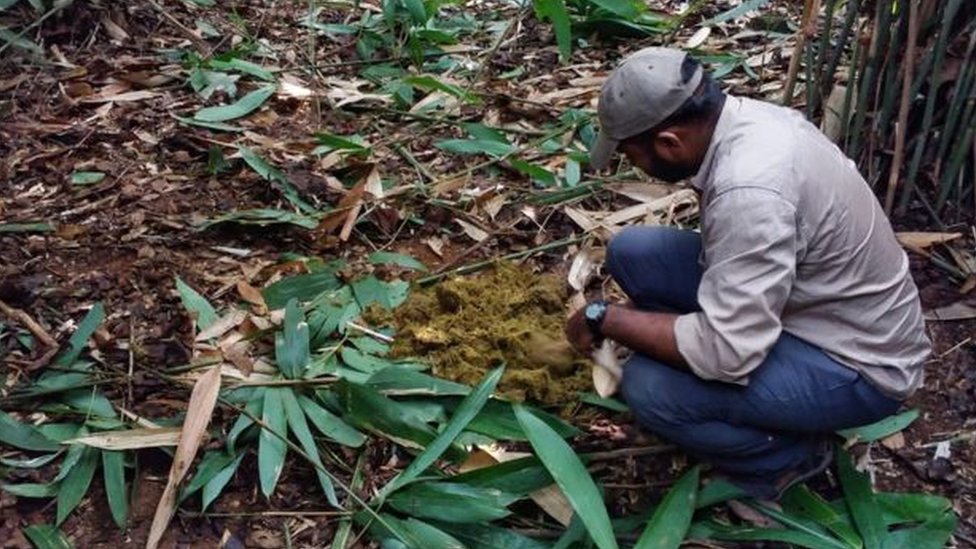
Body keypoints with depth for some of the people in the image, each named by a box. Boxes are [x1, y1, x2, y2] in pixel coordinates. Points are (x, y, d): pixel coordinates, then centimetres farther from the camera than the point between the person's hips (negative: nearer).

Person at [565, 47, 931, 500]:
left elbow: (726, 353, -34)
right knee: (632, 253, -3)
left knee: (649, 389, -25)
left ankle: (791, 457, 1)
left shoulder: (749, 191, -35)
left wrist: (606, 319, -21)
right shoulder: (744, 116, -6)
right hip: (806, 299, 8)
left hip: (857, 364, -8)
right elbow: (728, 239, 12)